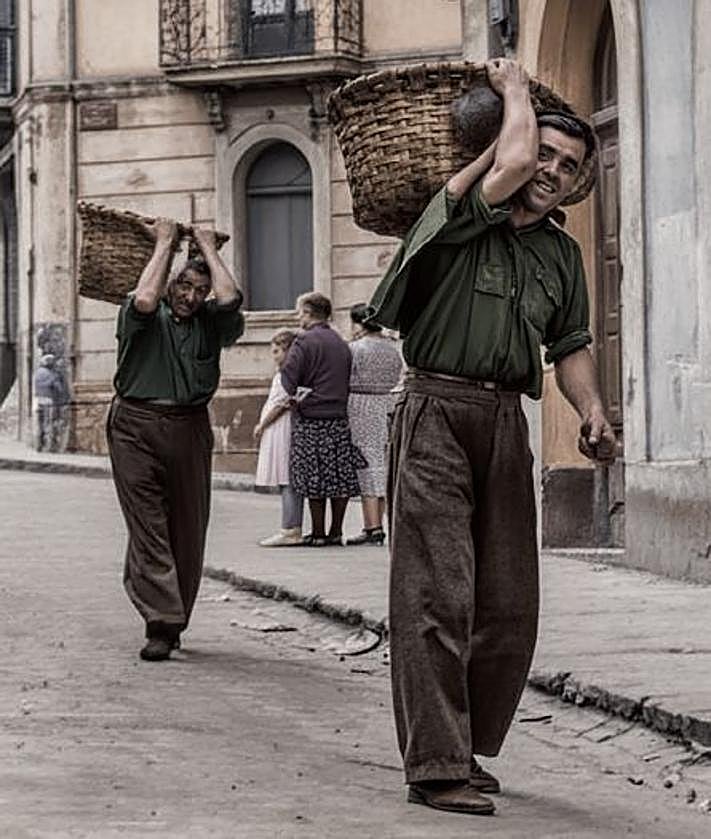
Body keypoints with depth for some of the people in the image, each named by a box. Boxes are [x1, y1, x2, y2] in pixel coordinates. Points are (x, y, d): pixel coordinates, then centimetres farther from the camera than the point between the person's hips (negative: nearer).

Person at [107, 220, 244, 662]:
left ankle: (174, 621, 16)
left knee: (187, 530, 5)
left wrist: (209, 248, 7)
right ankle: (161, 624, -16)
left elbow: (230, 298, -7)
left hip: (189, 430, 3)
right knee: (147, 526, -10)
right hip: (136, 427, -3)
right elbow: (144, 300, -15)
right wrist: (164, 245, -2)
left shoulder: (211, 323, 12)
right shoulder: (146, 319, 7)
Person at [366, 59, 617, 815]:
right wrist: (514, 91, -1)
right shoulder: (463, 214, -3)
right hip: (437, 414, -7)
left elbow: (569, 346, 22)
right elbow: (514, 163, -20)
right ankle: (435, 768, -11)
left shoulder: (561, 255, 17)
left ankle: (466, 750, 19)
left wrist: (591, 411, 3)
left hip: (507, 424, 7)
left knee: (508, 608, 6)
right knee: (437, 595, -11)